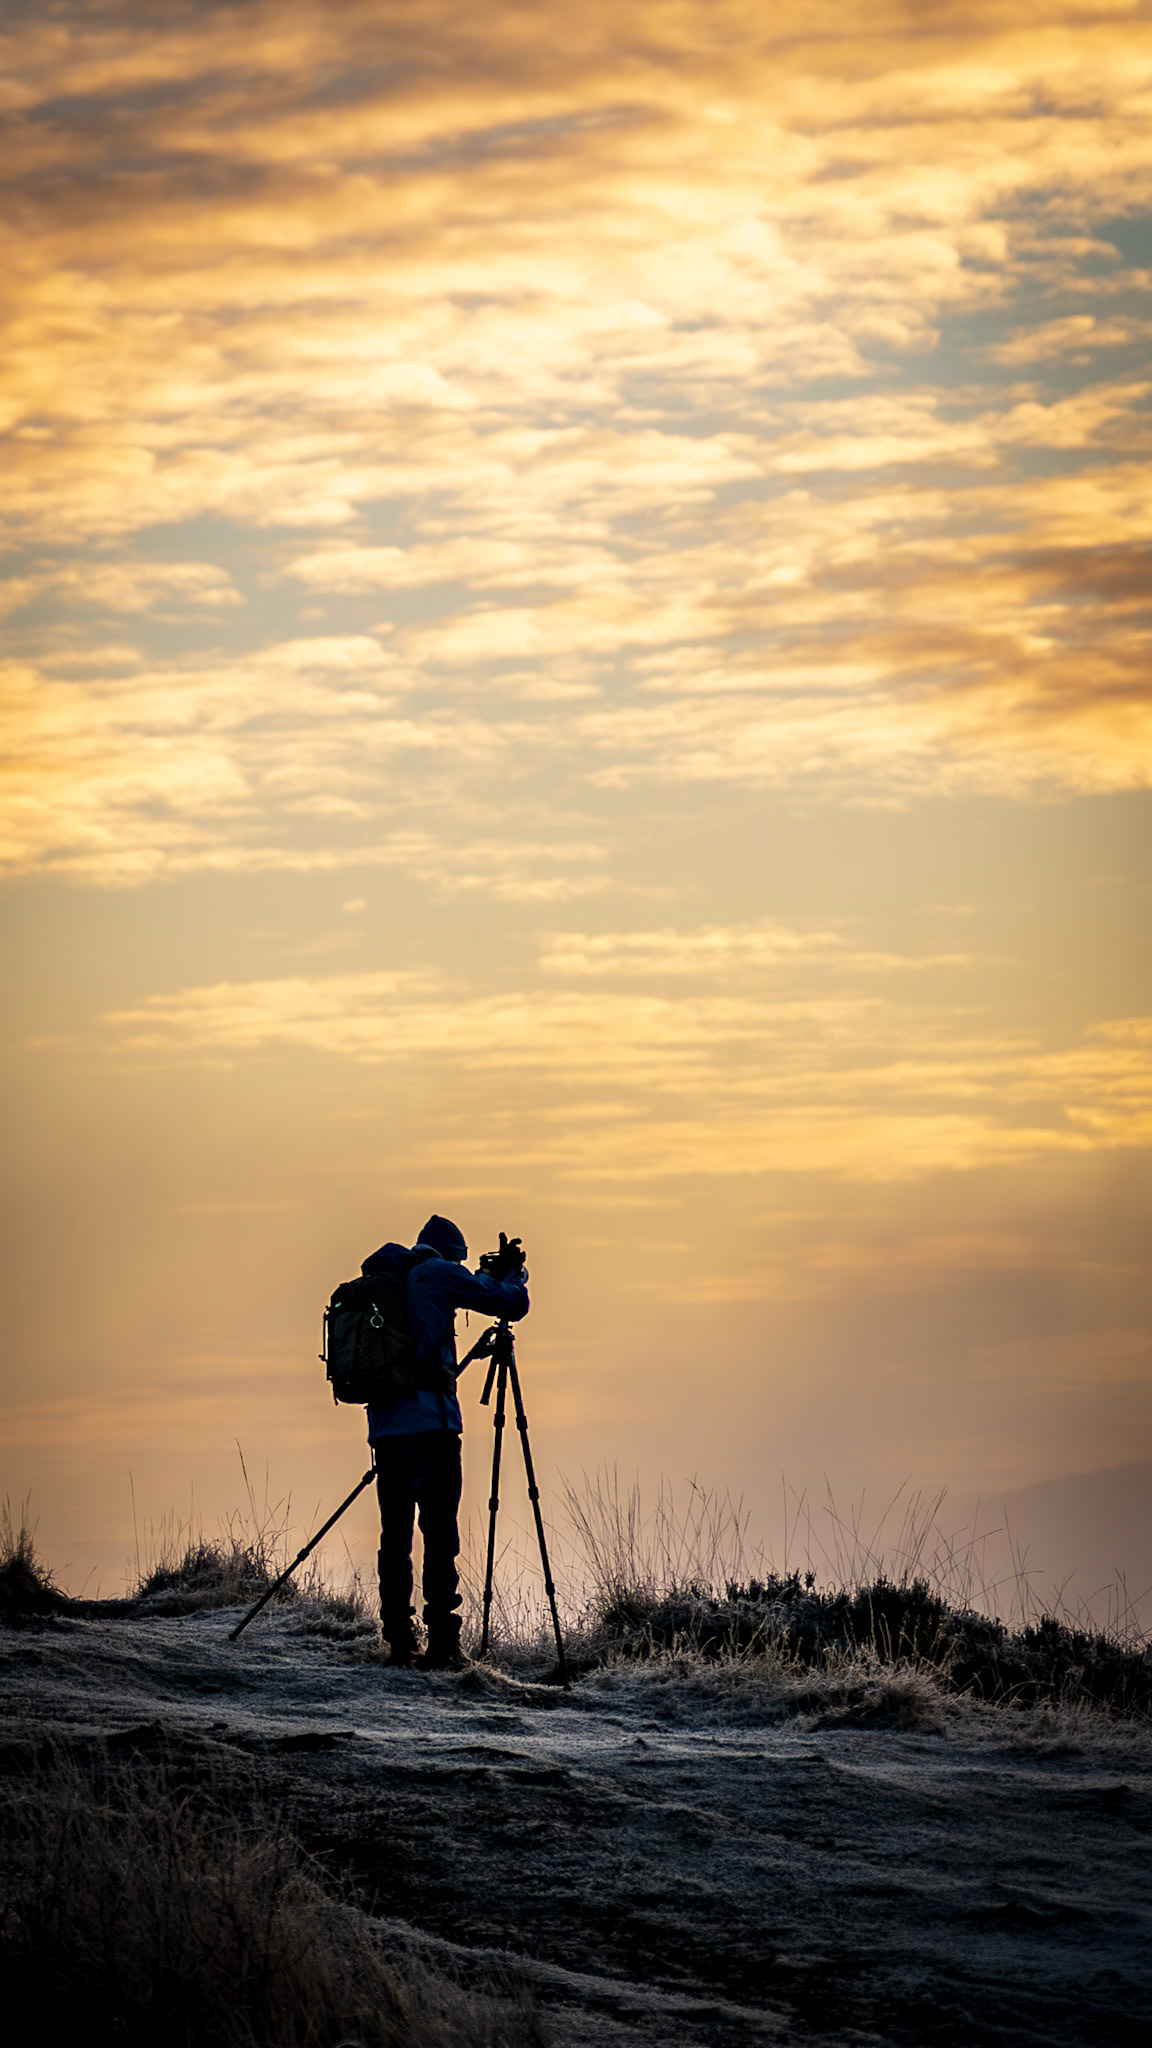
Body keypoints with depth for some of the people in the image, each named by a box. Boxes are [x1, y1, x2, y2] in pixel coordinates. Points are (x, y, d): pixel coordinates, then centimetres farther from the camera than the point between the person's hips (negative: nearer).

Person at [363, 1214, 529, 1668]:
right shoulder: (438, 1273, -1)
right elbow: (512, 1305, 0)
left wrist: (487, 1279, 37)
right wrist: (512, 1278, 23)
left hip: (384, 1422, 7)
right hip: (428, 1420, -7)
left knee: (395, 1533, 9)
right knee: (439, 1532, -7)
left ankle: (399, 1642, 9)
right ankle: (441, 1644, -13)